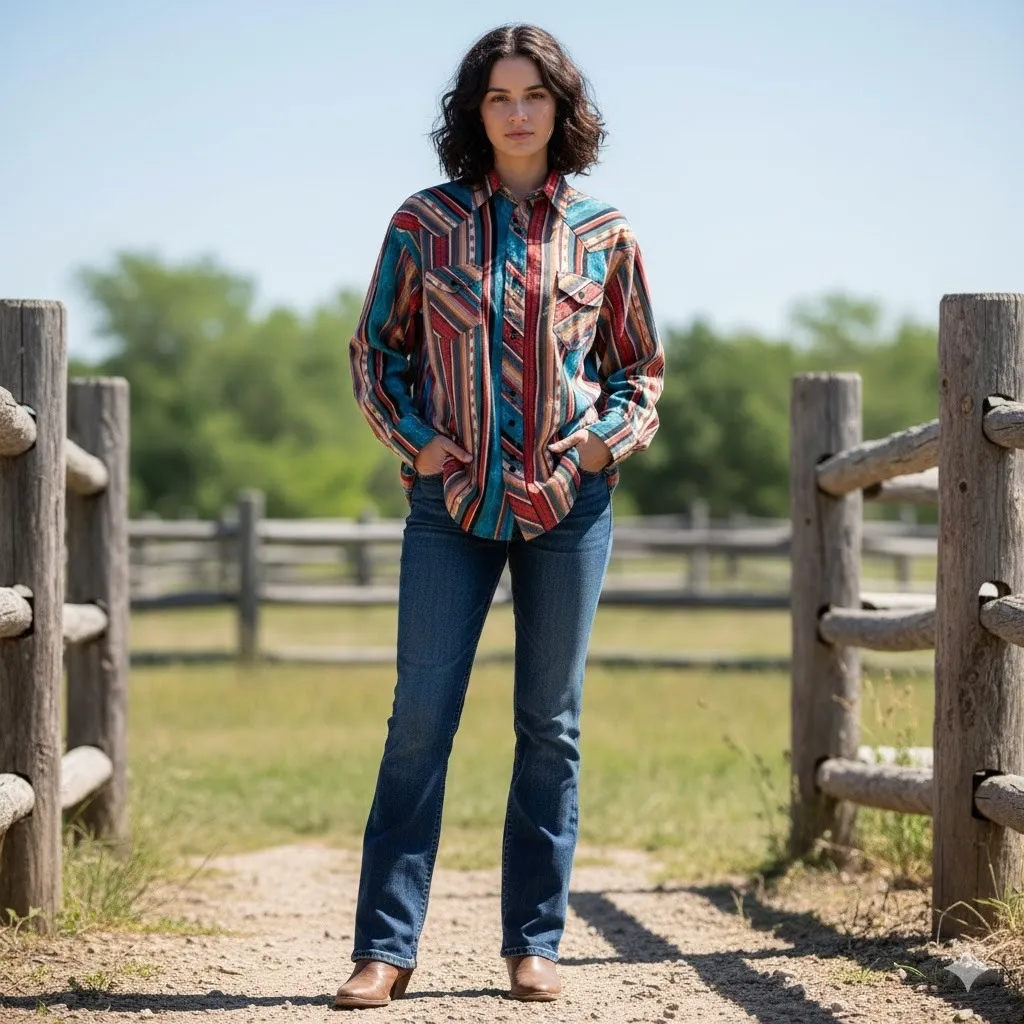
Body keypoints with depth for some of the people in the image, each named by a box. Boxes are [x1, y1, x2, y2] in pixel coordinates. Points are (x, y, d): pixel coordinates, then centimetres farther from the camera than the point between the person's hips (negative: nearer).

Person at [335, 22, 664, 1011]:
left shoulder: (603, 235, 5)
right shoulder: (425, 224, 2)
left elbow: (642, 367, 14)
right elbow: (375, 348, 11)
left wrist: (605, 441, -3)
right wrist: (416, 440, -3)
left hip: (569, 503, 1)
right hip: (453, 502, -1)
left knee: (551, 725, 6)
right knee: (420, 717, -3)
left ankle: (533, 944, 14)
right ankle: (385, 947, 2)